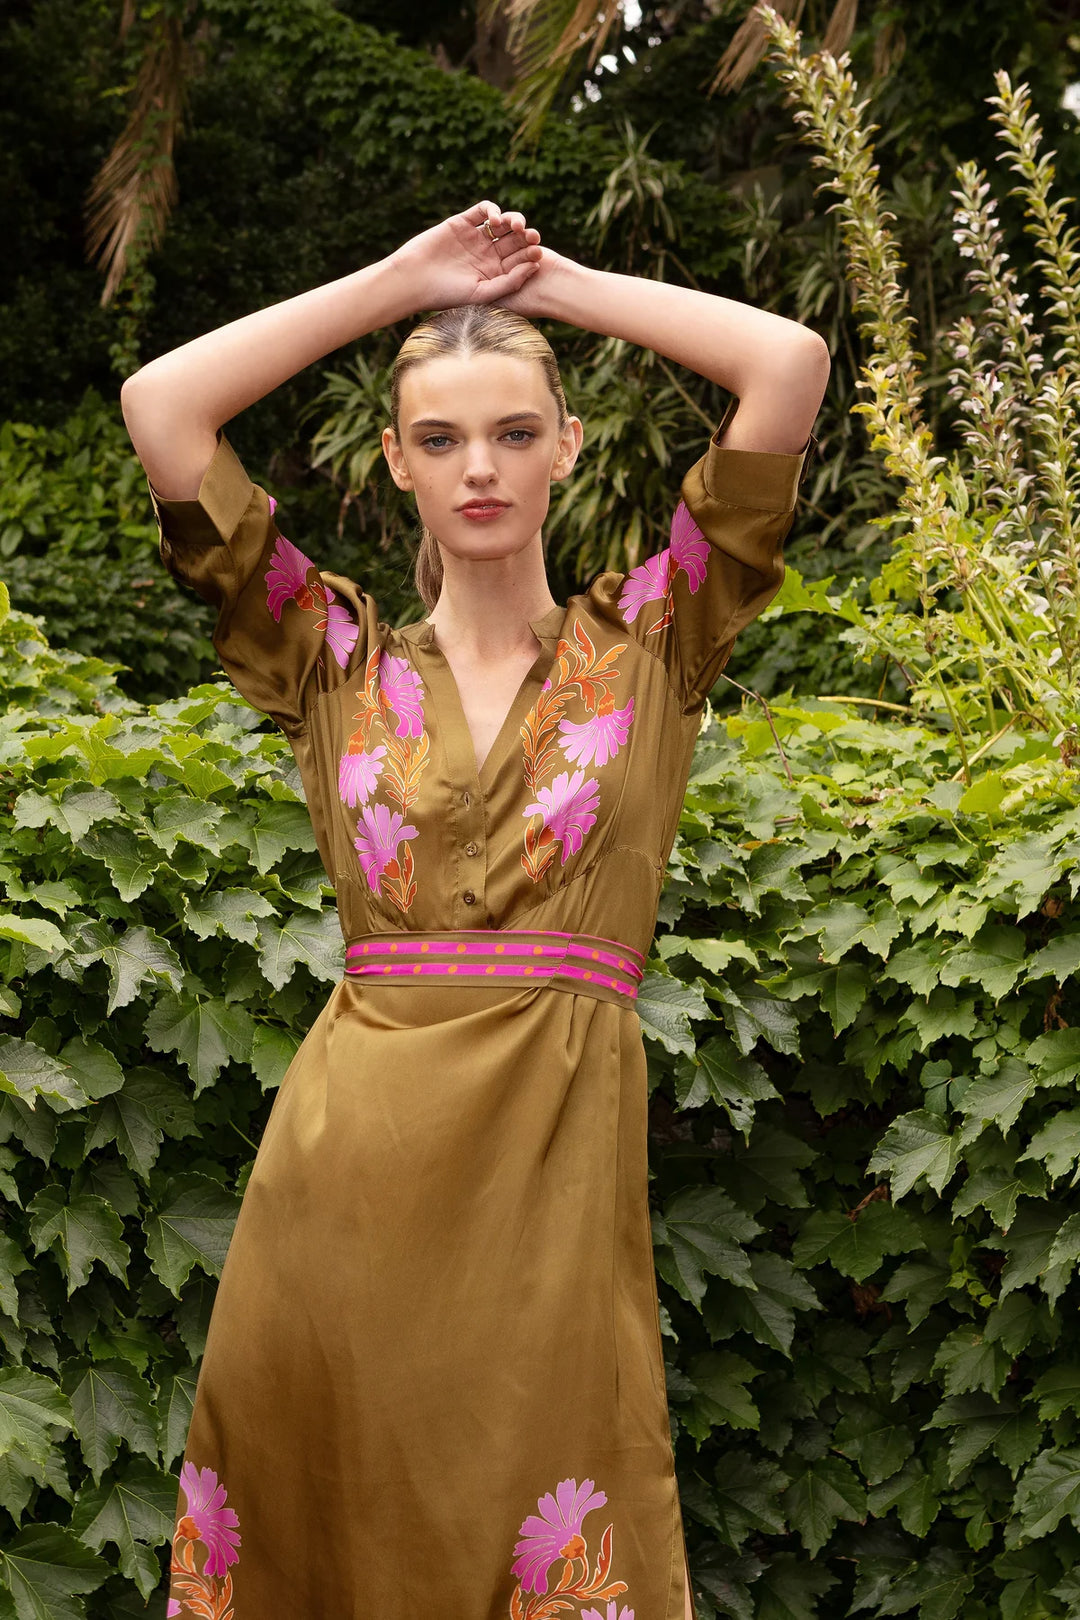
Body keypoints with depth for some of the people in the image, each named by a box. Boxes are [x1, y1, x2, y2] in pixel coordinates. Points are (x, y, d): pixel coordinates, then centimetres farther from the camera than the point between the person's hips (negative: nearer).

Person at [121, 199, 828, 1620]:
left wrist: (558, 283, 11)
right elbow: (160, 405, 4)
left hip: (560, 1159, -1)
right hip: (345, 1166, 1)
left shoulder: (644, 646, 9)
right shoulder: (336, 661, 11)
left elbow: (792, 364, 2)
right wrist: (401, 282, 10)